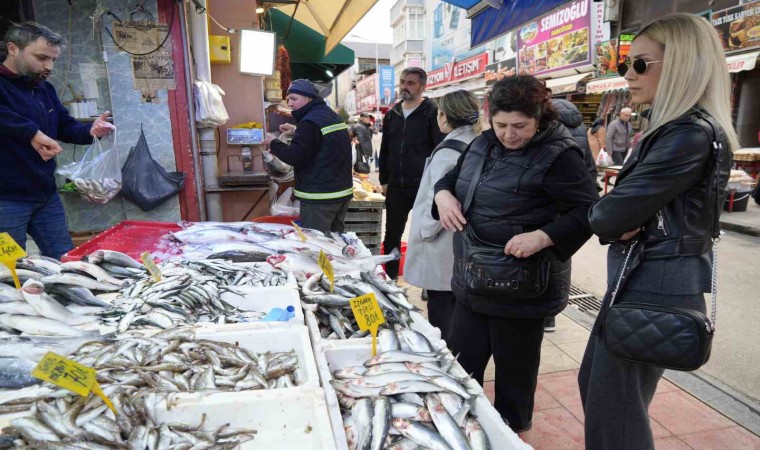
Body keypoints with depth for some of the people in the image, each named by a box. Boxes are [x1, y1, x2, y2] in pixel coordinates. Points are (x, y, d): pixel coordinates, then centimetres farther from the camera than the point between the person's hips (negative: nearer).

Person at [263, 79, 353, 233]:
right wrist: (297, 131, 21)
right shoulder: (332, 116, 14)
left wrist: (274, 143, -3)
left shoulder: (311, 121, -17)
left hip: (320, 197, -9)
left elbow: (295, 157, -20)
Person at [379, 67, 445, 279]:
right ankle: (390, 277, 28)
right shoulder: (392, 114, 11)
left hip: (424, 186, -5)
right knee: (392, 234, 13)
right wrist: (384, 180, 12)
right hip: (396, 186, 6)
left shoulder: (431, 113, -6)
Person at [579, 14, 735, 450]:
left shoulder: (691, 135, -21)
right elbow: (637, 207, 10)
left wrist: (603, 216, -2)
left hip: (655, 287, -10)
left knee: (613, 408, 5)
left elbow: (609, 214, -25)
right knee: (595, 385, 23)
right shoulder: (673, 129, 13)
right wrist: (620, 224, -12)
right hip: (644, 278, 10)